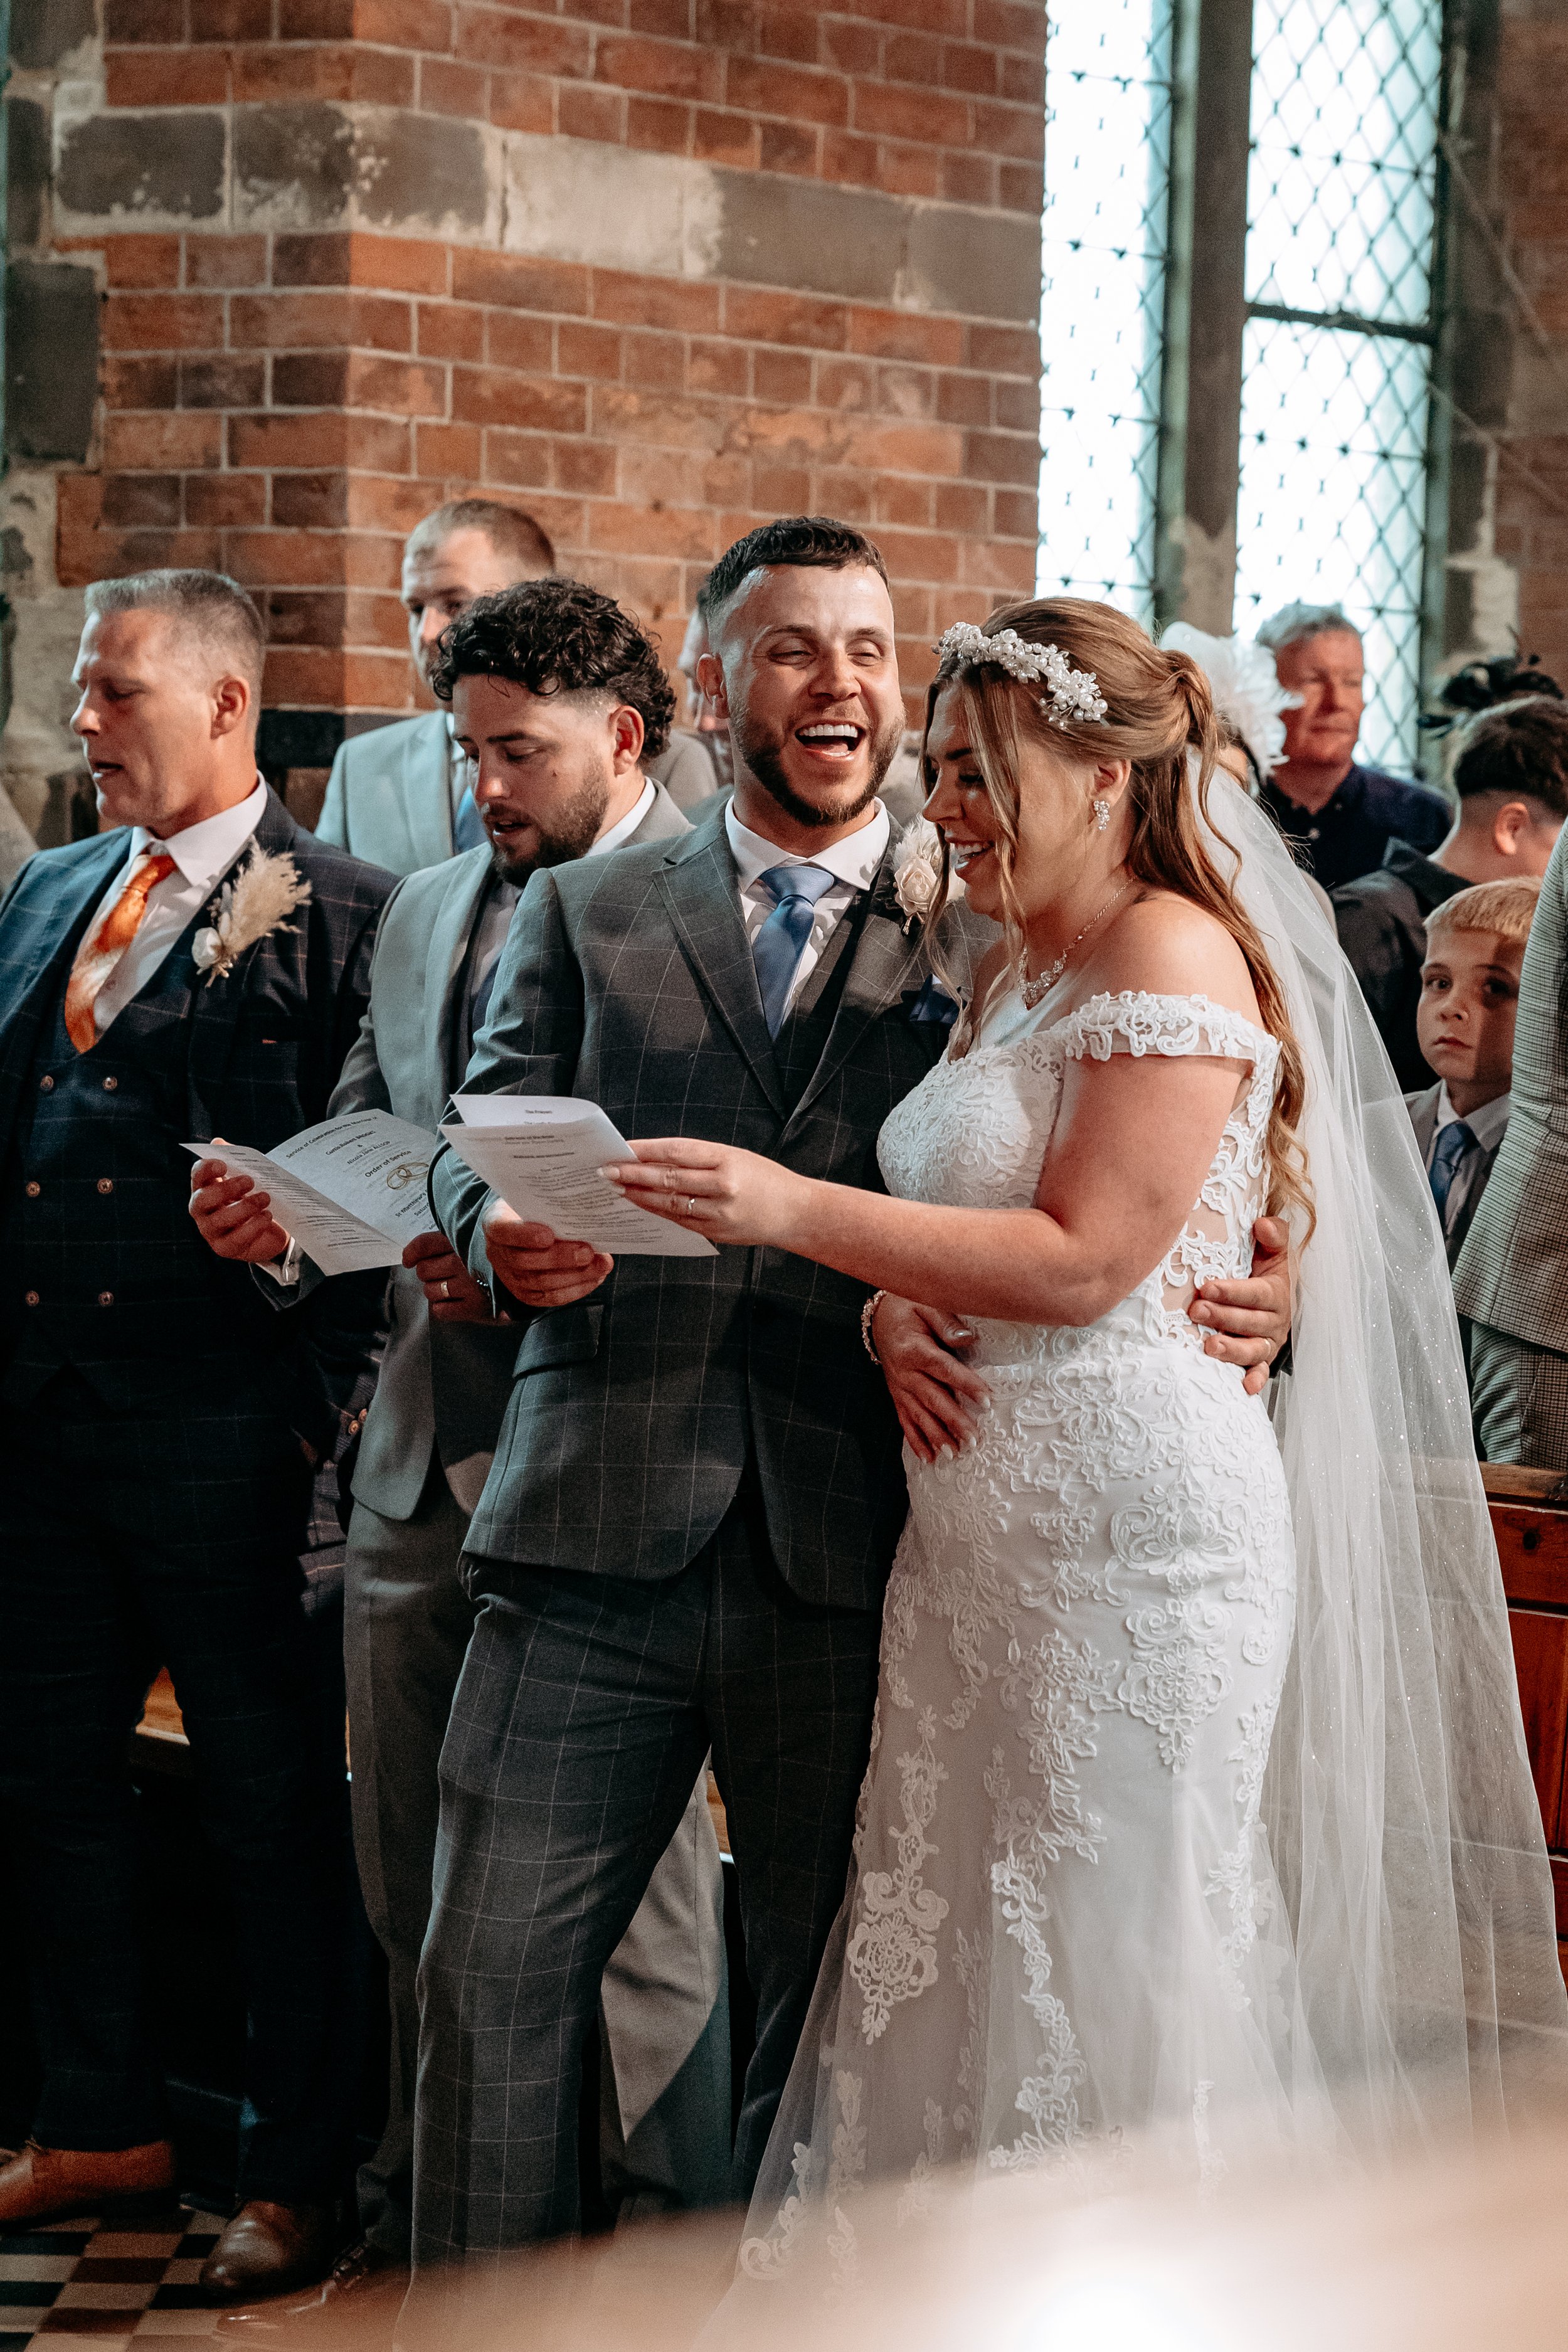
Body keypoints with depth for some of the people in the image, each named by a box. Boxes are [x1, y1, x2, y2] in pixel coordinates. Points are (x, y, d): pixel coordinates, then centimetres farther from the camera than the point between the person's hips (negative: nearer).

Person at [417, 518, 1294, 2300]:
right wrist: (501, 1232, -18)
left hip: (850, 1551, 0)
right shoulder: (584, 914, 15)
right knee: (491, 1979, -2)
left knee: (831, 2014, 7)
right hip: (597, 1536, 1)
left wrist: (1237, 1299, -12)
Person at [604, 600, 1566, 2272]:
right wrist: (895, 1301, 3)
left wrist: (795, 1209, -19)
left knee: (1093, 1963, -1)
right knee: (955, 1953, 9)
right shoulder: (1014, 969, 17)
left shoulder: (1175, 954, -12)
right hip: (981, 1526, 9)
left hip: (1131, 1527, -9)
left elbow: (1084, 1260, -18)